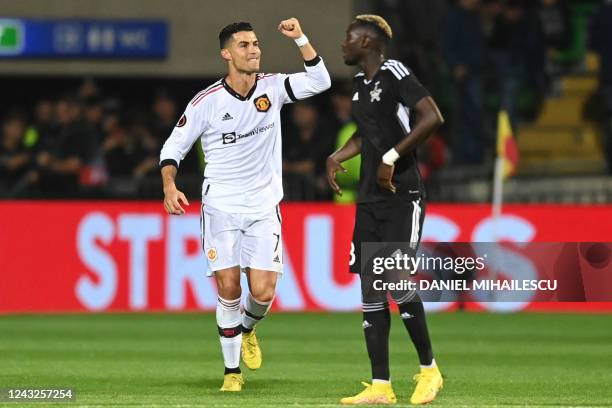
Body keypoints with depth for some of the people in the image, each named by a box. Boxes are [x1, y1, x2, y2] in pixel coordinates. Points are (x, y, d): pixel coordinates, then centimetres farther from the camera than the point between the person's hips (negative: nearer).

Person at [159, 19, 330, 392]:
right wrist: (170, 187, -15)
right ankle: (232, 371, 8)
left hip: (263, 207, 2)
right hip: (221, 207, -2)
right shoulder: (207, 102, -6)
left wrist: (300, 38, -17)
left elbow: (319, 81, -10)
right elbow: (174, 147, 1)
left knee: (263, 292, -7)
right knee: (229, 290, -7)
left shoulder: (272, 87, 0)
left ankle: (247, 329, 28)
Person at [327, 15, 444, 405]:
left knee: (398, 281, -13)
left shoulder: (394, 74, -10)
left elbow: (432, 117, -23)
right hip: (369, 200, 9)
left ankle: (429, 369, 6)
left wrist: (392, 158, -23)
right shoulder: (361, 83, 16)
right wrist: (338, 157, 16)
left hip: (402, 197, -9)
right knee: (371, 290, 3)